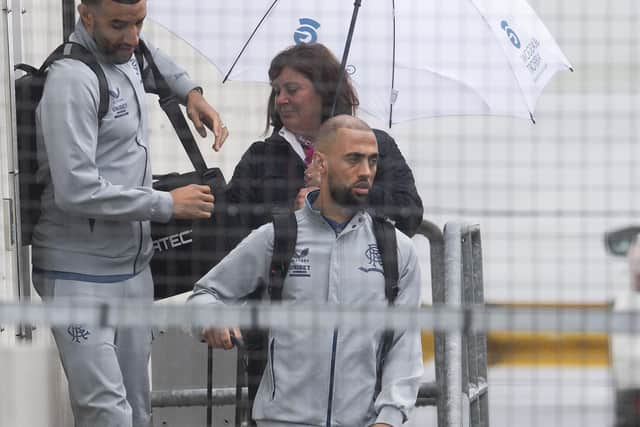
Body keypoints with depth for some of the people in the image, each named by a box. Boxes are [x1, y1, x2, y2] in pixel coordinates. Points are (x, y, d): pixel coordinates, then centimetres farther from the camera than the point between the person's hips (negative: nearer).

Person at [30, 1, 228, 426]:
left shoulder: (126, 56, 9)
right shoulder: (72, 80, -18)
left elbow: (151, 57, 37)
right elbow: (76, 190, -24)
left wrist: (191, 92, 17)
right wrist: (167, 204, -15)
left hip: (134, 265, 9)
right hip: (82, 275, -9)